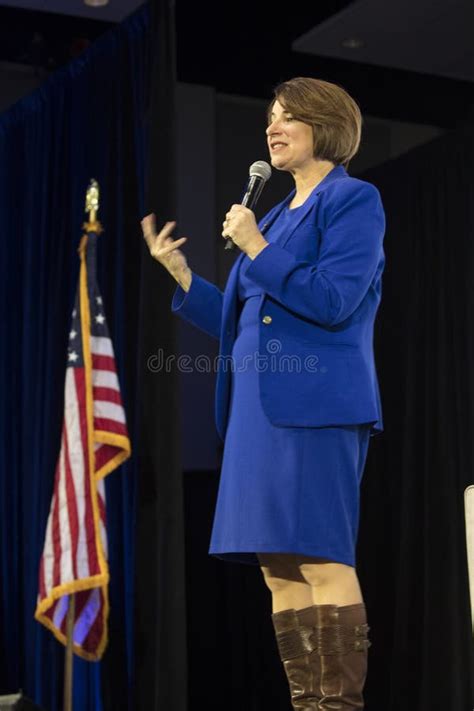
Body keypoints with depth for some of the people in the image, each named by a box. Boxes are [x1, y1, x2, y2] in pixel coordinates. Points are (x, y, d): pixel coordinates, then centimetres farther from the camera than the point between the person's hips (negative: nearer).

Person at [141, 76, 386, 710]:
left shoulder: (353, 200, 0)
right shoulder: (276, 215, 23)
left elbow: (332, 301, -13)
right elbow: (238, 323, 22)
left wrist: (256, 250, -10)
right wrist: (178, 271, 13)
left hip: (315, 405, -8)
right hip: (260, 409, 9)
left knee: (322, 560, -11)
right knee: (278, 569, 8)